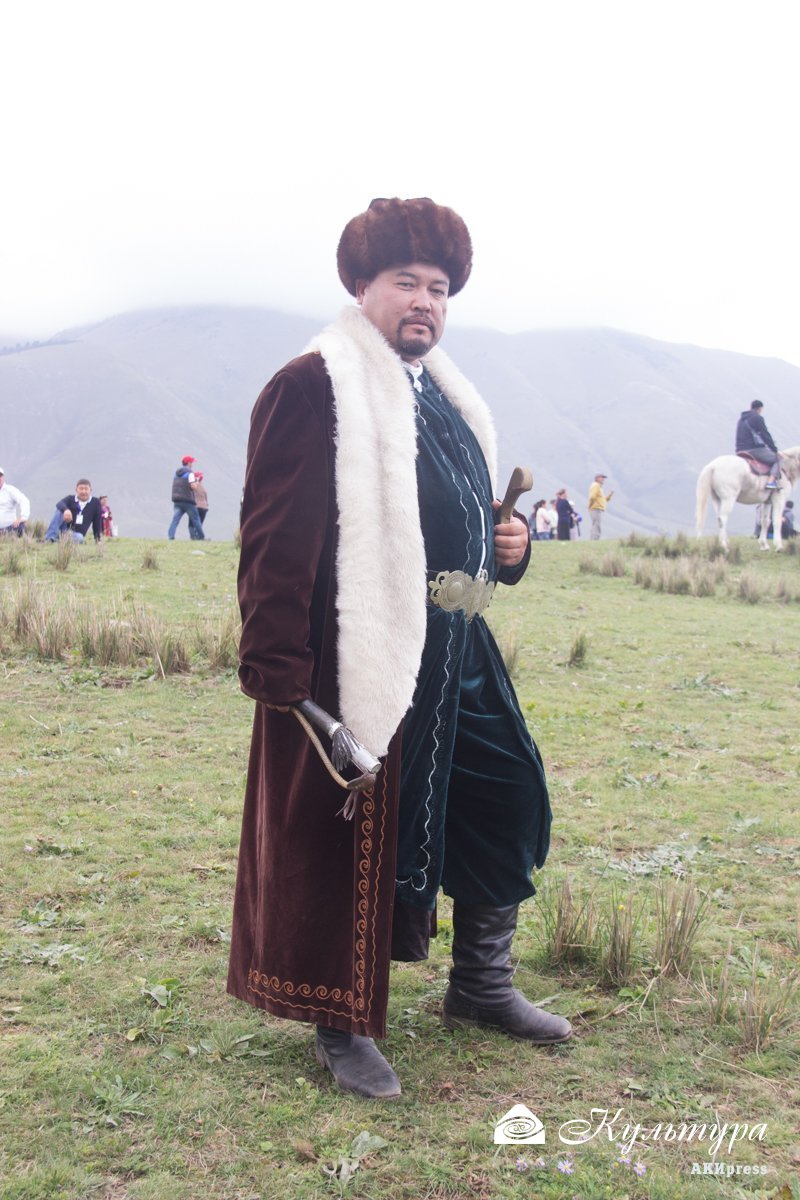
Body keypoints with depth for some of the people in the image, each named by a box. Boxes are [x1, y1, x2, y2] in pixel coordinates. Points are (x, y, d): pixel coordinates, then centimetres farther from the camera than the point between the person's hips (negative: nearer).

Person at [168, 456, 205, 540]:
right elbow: (193, 486, -17)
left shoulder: (176, 473, 17)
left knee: (175, 519, -5)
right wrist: (196, 482, 5)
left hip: (177, 499, 5)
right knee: (195, 519, 7)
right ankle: (201, 537, 11)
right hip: (187, 500, -5)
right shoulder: (190, 473, -7)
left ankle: (170, 535, -22)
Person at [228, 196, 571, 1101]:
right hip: (358, 659, -9)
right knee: (346, 834, 2)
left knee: (504, 797, 14)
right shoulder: (314, 388, -10)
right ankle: (342, 1029, 20)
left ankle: (481, 985, 33)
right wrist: (278, 671, -22)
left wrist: (508, 548, 8)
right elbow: (275, 540, -17)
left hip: (456, 652, 9)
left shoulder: (445, 399, 18)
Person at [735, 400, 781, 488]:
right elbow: (766, 435, -7)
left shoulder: (741, 420, 20)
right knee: (778, 459, 0)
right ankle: (771, 481, -19)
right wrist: (774, 449, 2)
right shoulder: (758, 418, -7)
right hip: (755, 450, -8)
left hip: (740, 451, 8)